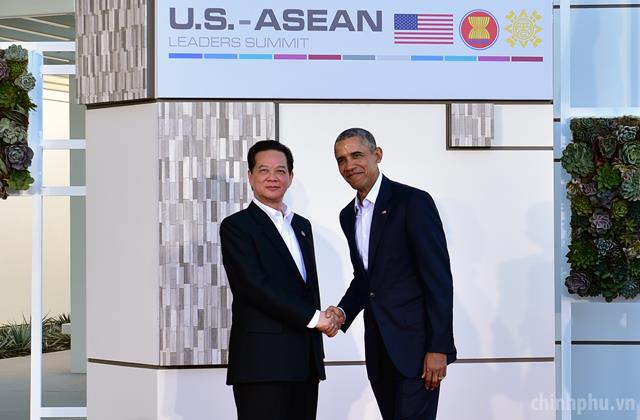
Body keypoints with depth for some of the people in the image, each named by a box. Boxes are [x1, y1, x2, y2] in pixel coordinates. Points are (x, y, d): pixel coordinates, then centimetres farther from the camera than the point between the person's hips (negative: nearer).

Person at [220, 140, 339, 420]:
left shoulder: (302, 226, 20)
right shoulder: (236, 226, -2)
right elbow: (255, 286, -13)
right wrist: (314, 317, -12)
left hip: (305, 361, 7)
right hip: (262, 361, -7)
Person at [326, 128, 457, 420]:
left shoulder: (412, 202, -9)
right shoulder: (348, 215, 14)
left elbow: (438, 277, -13)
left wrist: (439, 348, -18)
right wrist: (343, 311, 2)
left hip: (415, 342, -7)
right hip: (378, 347, 7)